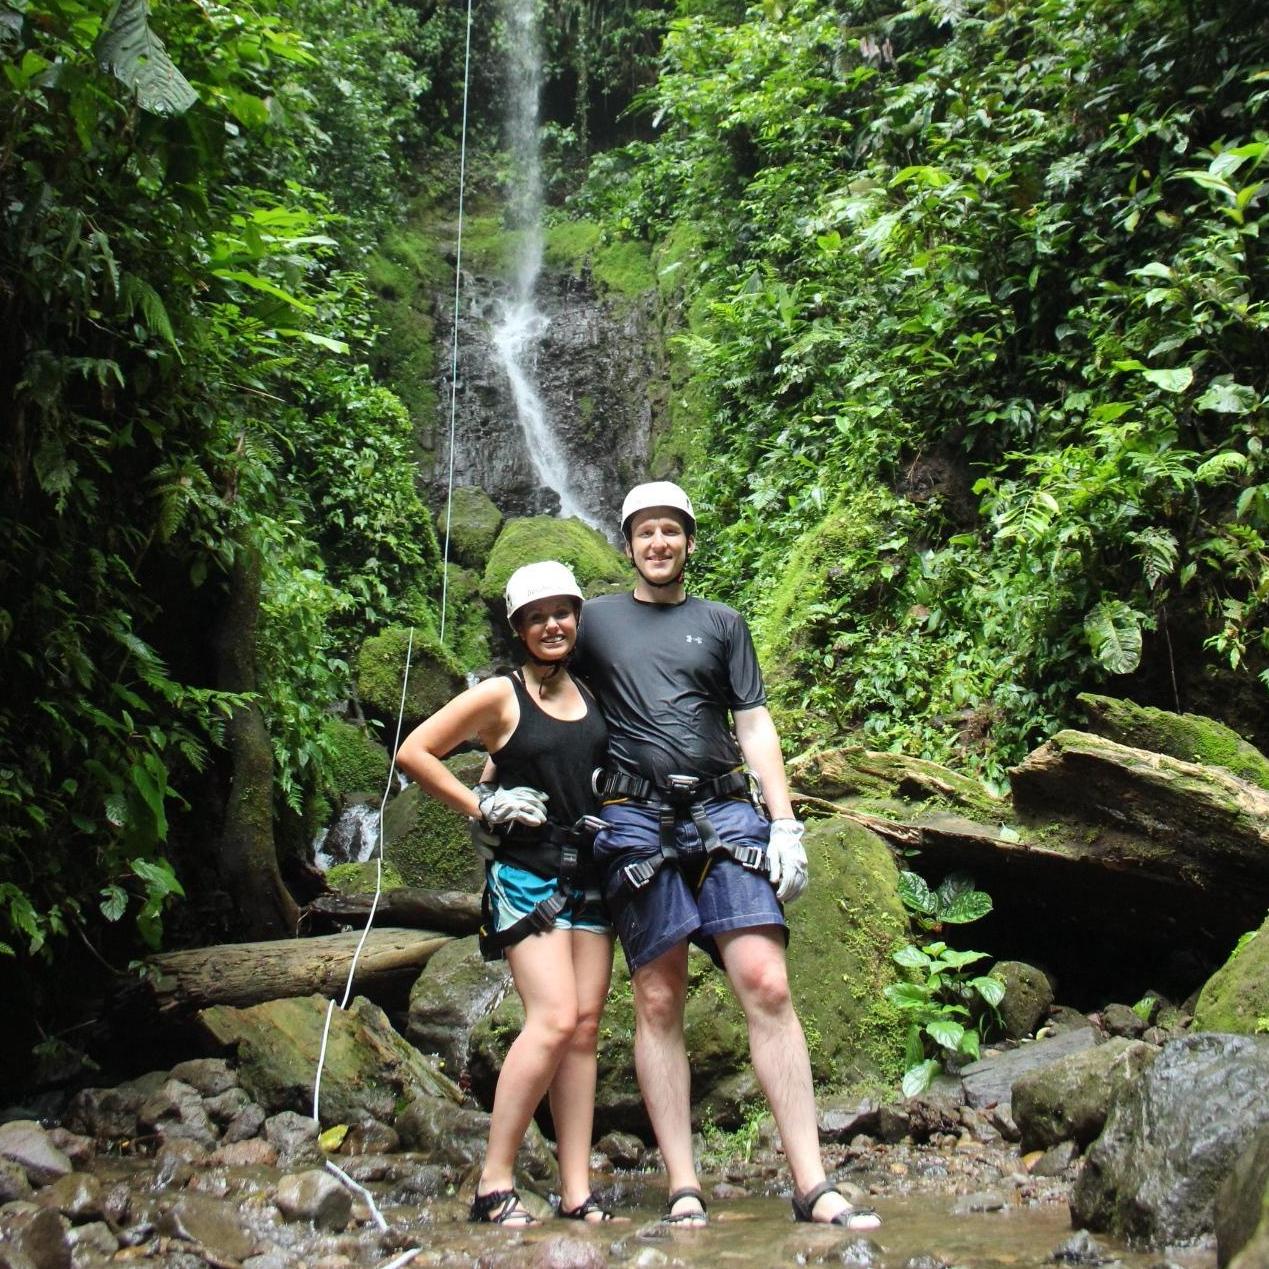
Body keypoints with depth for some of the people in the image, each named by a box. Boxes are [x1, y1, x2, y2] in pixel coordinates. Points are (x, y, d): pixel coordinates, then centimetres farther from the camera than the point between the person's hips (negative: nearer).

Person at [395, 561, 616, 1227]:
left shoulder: (592, 693, 11)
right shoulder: (498, 695, -3)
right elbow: (413, 753, -3)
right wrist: (482, 806, -6)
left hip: (590, 871, 5)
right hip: (527, 872, -5)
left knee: (585, 1027, 1)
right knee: (554, 1019, -17)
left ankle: (577, 1194, 5)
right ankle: (494, 1184, -7)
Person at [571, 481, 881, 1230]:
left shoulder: (723, 624, 17)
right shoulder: (596, 621, 16)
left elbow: (755, 726, 11)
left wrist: (785, 824, 1)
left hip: (726, 813, 0)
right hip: (637, 822, 0)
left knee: (766, 984, -12)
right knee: (659, 1004, -2)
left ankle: (812, 1186, -10)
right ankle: (683, 1190, 3)